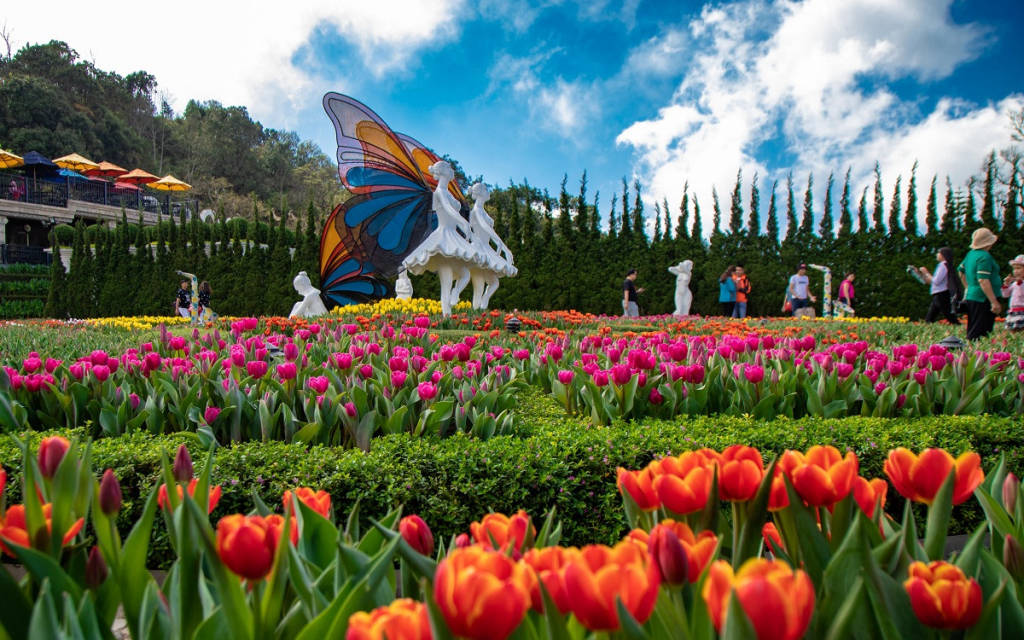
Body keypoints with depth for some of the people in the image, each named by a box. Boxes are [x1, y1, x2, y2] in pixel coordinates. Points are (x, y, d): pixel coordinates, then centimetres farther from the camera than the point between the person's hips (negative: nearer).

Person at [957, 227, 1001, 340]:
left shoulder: (971, 254, 12)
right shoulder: (984, 256, -15)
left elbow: (961, 270, 27)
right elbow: (983, 281, -23)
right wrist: (994, 301, -22)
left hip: (970, 296, 10)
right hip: (983, 299, -10)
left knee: (971, 333, 13)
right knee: (978, 335, -11)